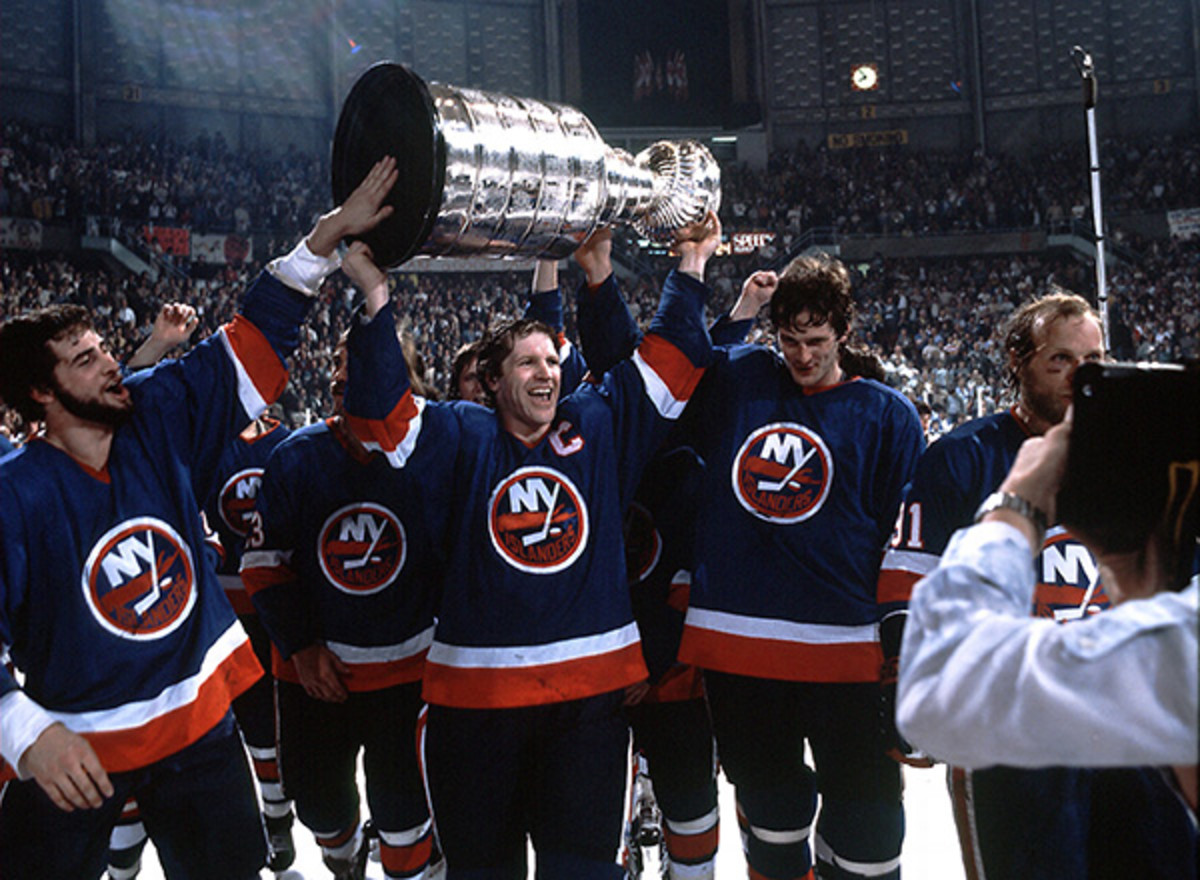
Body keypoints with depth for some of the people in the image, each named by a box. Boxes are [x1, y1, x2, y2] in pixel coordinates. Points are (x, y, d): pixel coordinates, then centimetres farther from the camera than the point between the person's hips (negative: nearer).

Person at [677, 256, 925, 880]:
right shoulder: (735, 378, 7)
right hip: (733, 641, 2)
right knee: (766, 797, 19)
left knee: (864, 809, 7)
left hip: (845, 648, -2)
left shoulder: (887, 414, 2)